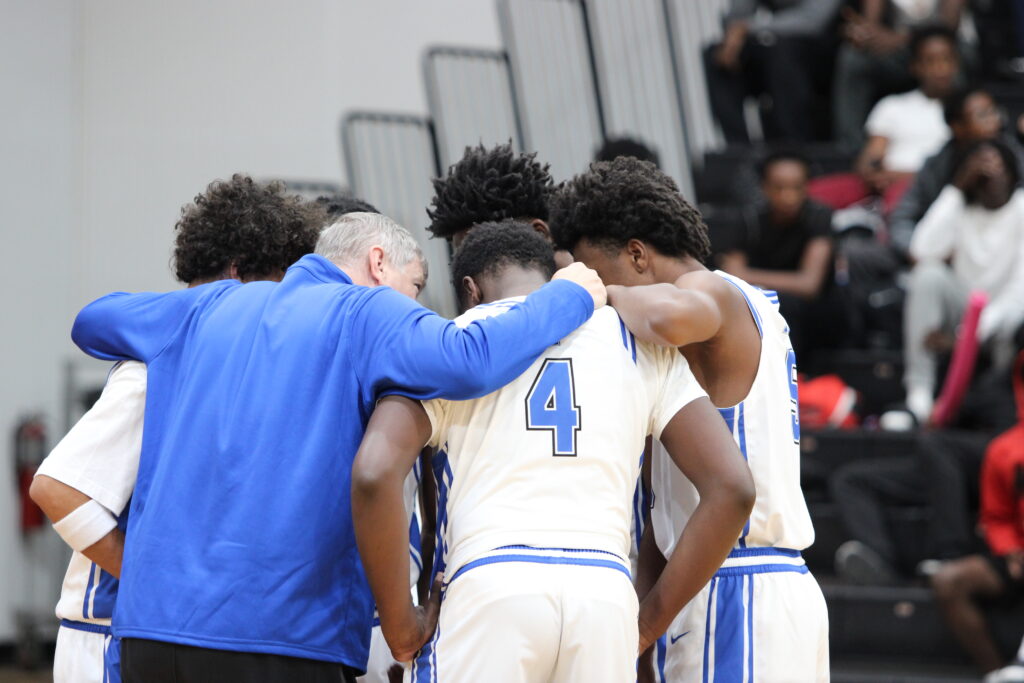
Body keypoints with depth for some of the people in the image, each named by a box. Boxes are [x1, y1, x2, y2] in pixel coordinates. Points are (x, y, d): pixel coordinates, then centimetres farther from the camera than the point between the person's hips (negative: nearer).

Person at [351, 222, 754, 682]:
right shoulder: (639, 343, 20)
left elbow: (373, 474, -5)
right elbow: (731, 488, 10)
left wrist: (400, 626, 4)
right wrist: (649, 623, 15)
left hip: (489, 591, -2)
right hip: (607, 594, 3)